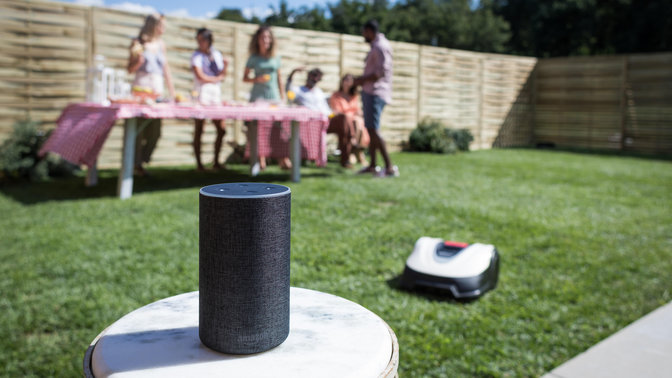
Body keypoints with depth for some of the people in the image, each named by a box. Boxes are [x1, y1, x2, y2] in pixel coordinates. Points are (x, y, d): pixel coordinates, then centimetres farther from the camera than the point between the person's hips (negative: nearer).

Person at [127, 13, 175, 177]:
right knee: (139, 128, -5)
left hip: (158, 89, 5)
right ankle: (137, 164, 5)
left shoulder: (161, 45, 16)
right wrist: (139, 60, -16)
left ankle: (142, 160, 15)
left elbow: (166, 69, 19)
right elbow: (130, 69, 3)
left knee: (155, 131, 1)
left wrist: (172, 91, 16)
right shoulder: (138, 43, 2)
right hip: (141, 88, -5)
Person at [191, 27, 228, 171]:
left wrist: (225, 66, -8)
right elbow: (200, 77, -9)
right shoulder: (196, 55, 2)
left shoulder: (217, 54, 16)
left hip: (216, 94, 5)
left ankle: (216, 162, 10)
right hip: (201, 94, -5)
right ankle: (198, 163, -1)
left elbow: (222, 75, 10)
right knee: (199, 130, -6)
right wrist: (217, 78, 2)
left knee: (221, 130, 0)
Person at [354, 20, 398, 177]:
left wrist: (362, 79, -12)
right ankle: (372, 165, 18)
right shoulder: (375, 46, 21)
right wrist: (362, 80, 14)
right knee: (370, 129, 12)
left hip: (376, 93, -11)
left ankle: (390, 167, -17)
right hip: (369, 92, 11)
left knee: (373, 129, -16)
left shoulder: (380, 47, -11)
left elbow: (381, 72, -20)